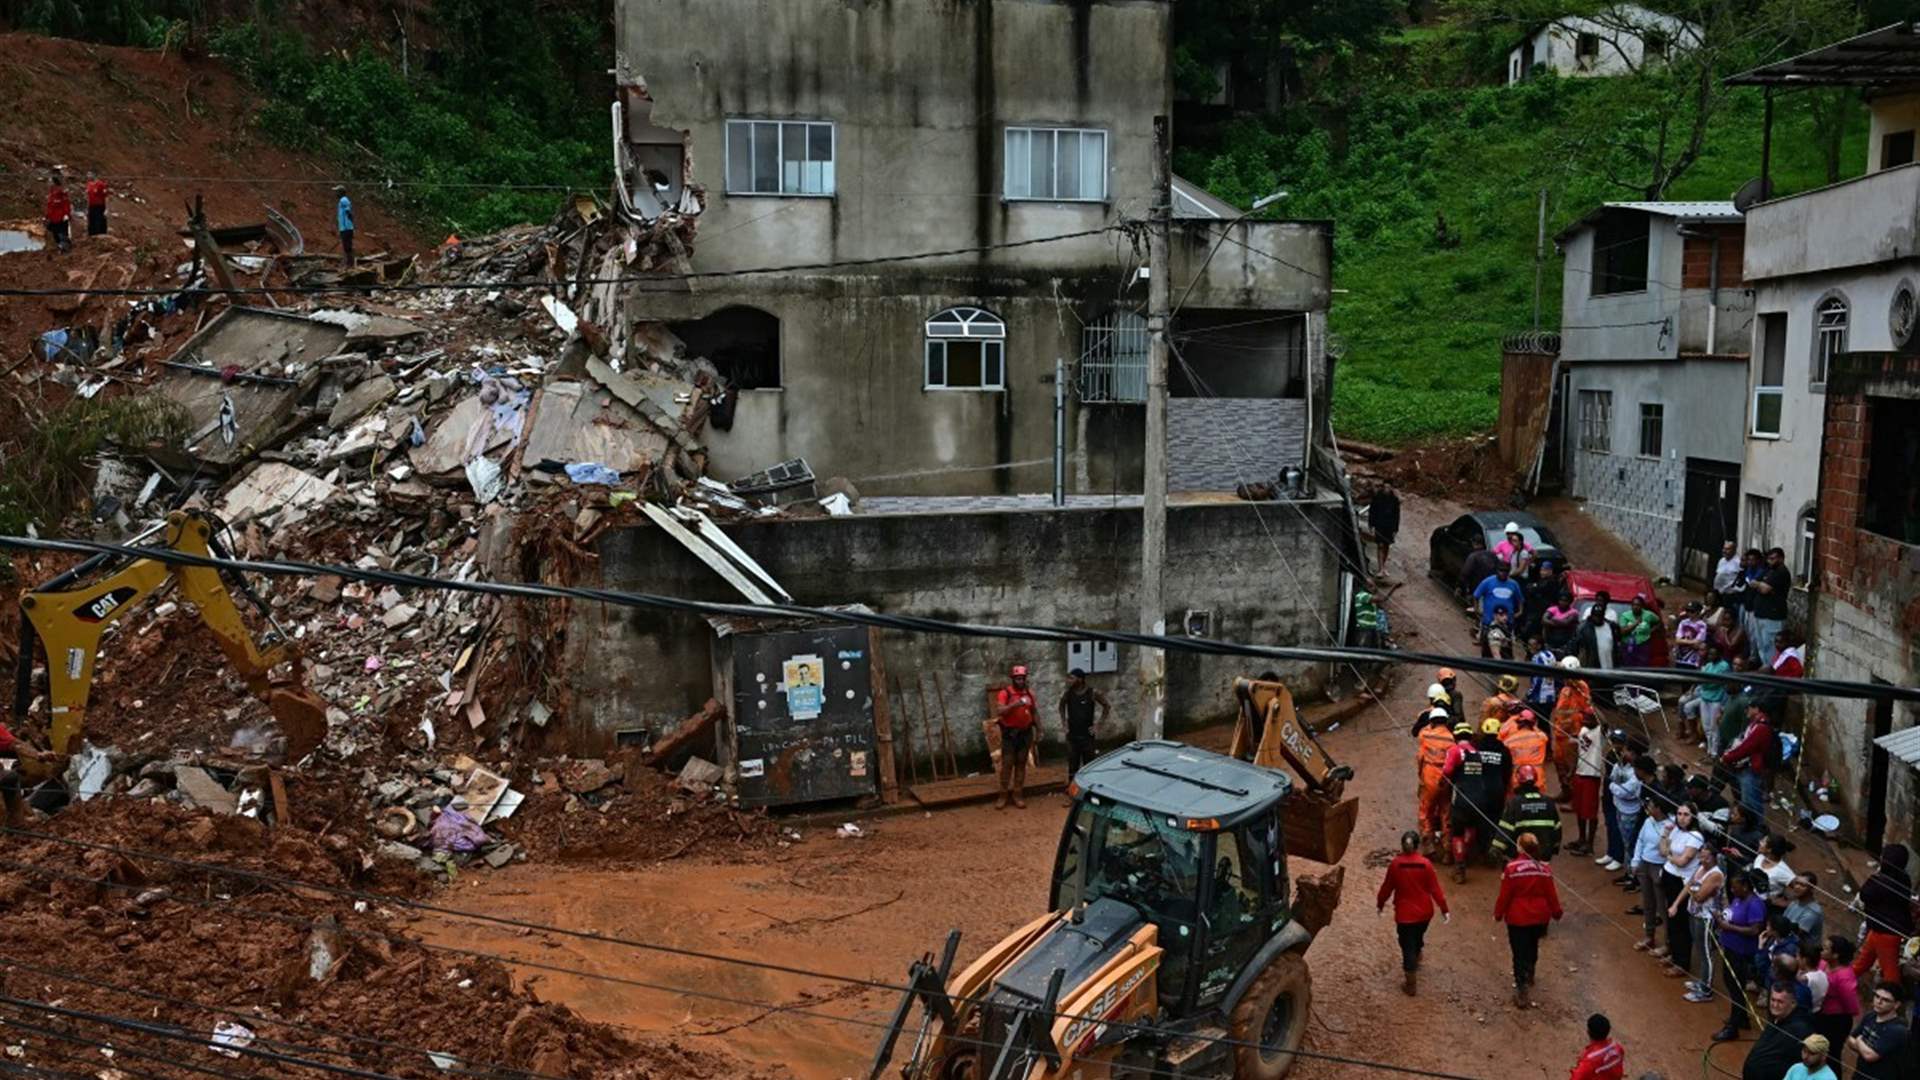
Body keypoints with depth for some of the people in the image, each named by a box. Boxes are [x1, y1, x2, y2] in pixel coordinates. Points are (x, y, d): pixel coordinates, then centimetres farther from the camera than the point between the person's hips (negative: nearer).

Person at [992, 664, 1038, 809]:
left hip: (1025, 733, 4)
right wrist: (1014, 704, -34)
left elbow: (1034, 712, 15)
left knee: (1021, 764, 7)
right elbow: (999, 711, -22)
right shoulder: (1005, 693, -10)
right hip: (1009, 733, -4)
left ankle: (1018, 794, 13)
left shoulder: (1029, 693, 6)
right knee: (1007, 764, -2)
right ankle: (1004, 795, 5)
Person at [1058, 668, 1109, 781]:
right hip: (1071, 735, 3)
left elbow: (1107, 706, -1)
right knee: (1072, 767, 6)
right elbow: (1062, 705, 19)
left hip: (1087, 735, -3)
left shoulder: (1092, 693, -11)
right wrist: (1063, 722, 10)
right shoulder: (1068, 693, -1)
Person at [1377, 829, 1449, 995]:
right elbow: (1435, 888, -7)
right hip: (1424, 912, 2)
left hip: (1404, 913, -2)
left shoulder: (1395, 864, -13)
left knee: (1407, 945, 4)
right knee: (1418, 938, 27)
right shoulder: (1425, 864, -12)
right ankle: (1415, 961, 50)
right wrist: (1444, 909, 2)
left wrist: (1380, 903, 13)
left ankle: (1410, 982, 4)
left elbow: (1387, 887, -3)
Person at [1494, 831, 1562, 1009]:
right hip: (1539, 918, 4)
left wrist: (1498, 914, 2)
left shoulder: (1512, 869, -18)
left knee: (1519, 953, 1)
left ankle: (1521, 992, -4)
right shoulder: (1543, 869, -8)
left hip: (1517, 919, -4)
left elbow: (1504, 895, -13)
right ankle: (1529, 977, 47)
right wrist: (1556, 912, 17)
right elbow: (1551, 894, 1)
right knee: (1532, 947, 27)